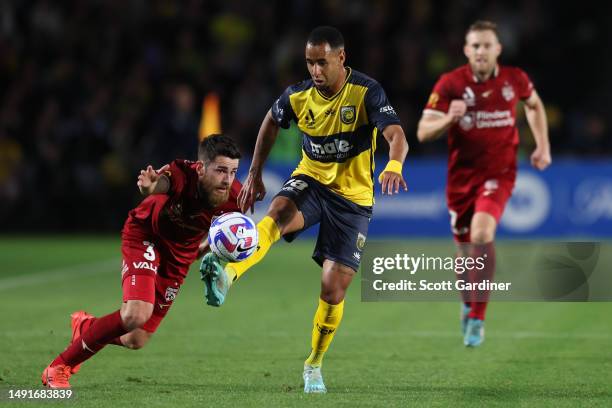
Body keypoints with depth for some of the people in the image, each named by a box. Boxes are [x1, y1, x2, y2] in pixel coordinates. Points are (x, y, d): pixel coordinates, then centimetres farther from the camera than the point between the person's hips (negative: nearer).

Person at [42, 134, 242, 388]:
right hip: (146, 236, -5)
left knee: (135, 341, 5)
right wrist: (150, 186, -80)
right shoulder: (182, 174, -34)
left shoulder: (233, 198, -21)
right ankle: (59, 367, -9)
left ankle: (85, 326, 41)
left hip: (179, 256, 5)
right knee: (136, 314, -28)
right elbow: (163, 181, -60)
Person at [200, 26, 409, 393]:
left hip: (354, 197, -2)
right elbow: (271, 122, 15)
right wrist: (255, 174, 14)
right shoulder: (298, 97, -7)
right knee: (279, 214, -35)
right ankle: (227, 275, -59)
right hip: (311, 181, 2)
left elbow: (397, 135, -32)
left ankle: (314, 366, 19)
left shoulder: (367, 92, -19)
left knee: (334, 289, -5)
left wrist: (394, 166, -54)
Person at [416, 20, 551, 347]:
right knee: (465, 247, 9)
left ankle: (477, 319, -15)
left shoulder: (515, 79, -5)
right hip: (461, 175, 1)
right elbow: (423, 132, -13)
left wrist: (542, 145, 10)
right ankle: (467, 305, 41)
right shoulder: (450, 84, -10)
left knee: (482, 234, -25)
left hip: (499, 172, -1)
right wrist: (448, 119, -32)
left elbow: (534, 105, 19)